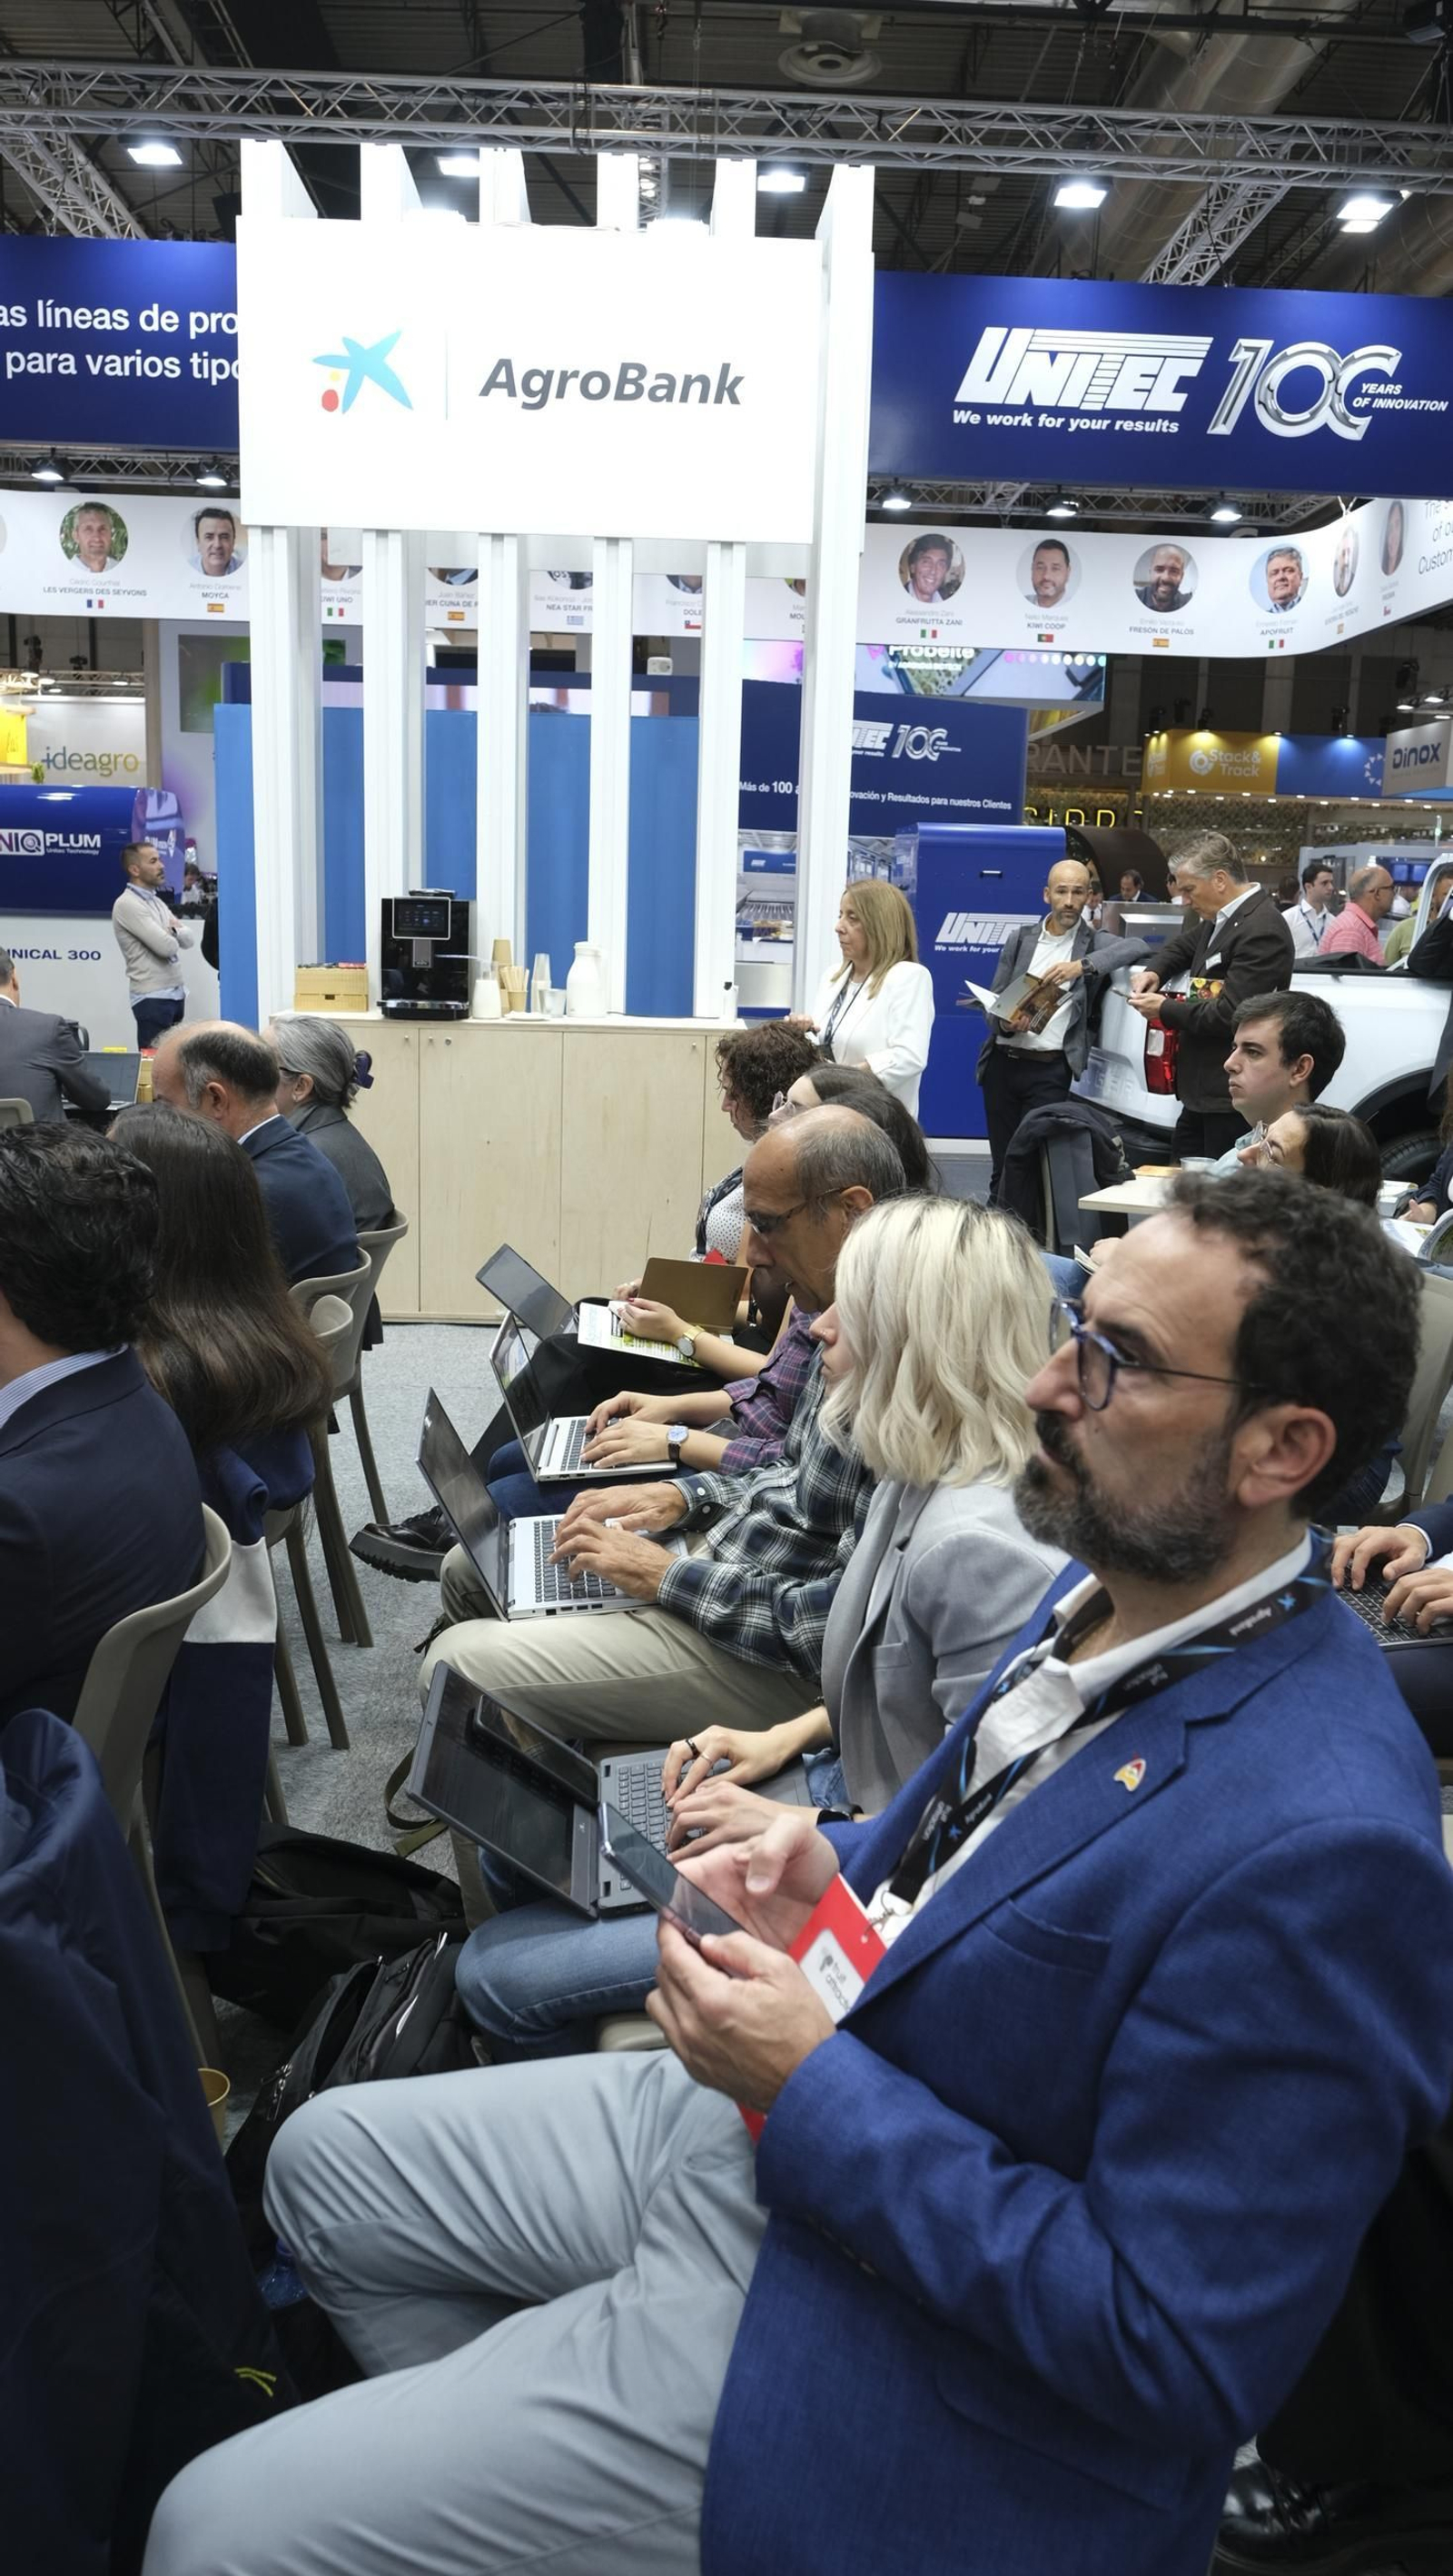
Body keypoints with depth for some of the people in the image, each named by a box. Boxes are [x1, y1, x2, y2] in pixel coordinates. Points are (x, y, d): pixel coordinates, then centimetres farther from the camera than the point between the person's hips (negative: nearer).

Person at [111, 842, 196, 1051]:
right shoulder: (127, 904, -12)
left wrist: (174, 930, -9)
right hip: (153, 998, -9)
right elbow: (167, 947, -19)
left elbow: (189, 938, 12)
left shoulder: (156, 901, 17)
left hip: (175, 994, 9)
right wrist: (172, 934, 3)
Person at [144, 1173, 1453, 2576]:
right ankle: (476, 2458, 39)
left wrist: (816, 2088, -22)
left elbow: (1176, 2353, -25)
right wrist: (831, 1875, -5)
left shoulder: (1321, 1847, -30)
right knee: (325, 2158, 21)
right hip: (768, 2128, 9)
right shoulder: (1110, 1597, -1)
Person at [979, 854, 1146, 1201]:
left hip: (1050, 1071, -3)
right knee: (1001, 1165, 8)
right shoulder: (1019, 940, 13)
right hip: (1003, 1063, 3)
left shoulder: (1093, 943, 5)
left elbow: (1137, 947, -16)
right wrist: (1006, 1025, -11)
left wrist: (1083, 966, -28)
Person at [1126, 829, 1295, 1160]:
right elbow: (1184, 944, 33)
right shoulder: (1220, 919, 12)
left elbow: (1228, 1015, -24)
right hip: (1202, 1093, 10)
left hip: (1231, 1099, -10)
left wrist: (1165, 1009, -10)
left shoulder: (1261, 931, -19)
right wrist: (1154, 972, 12)